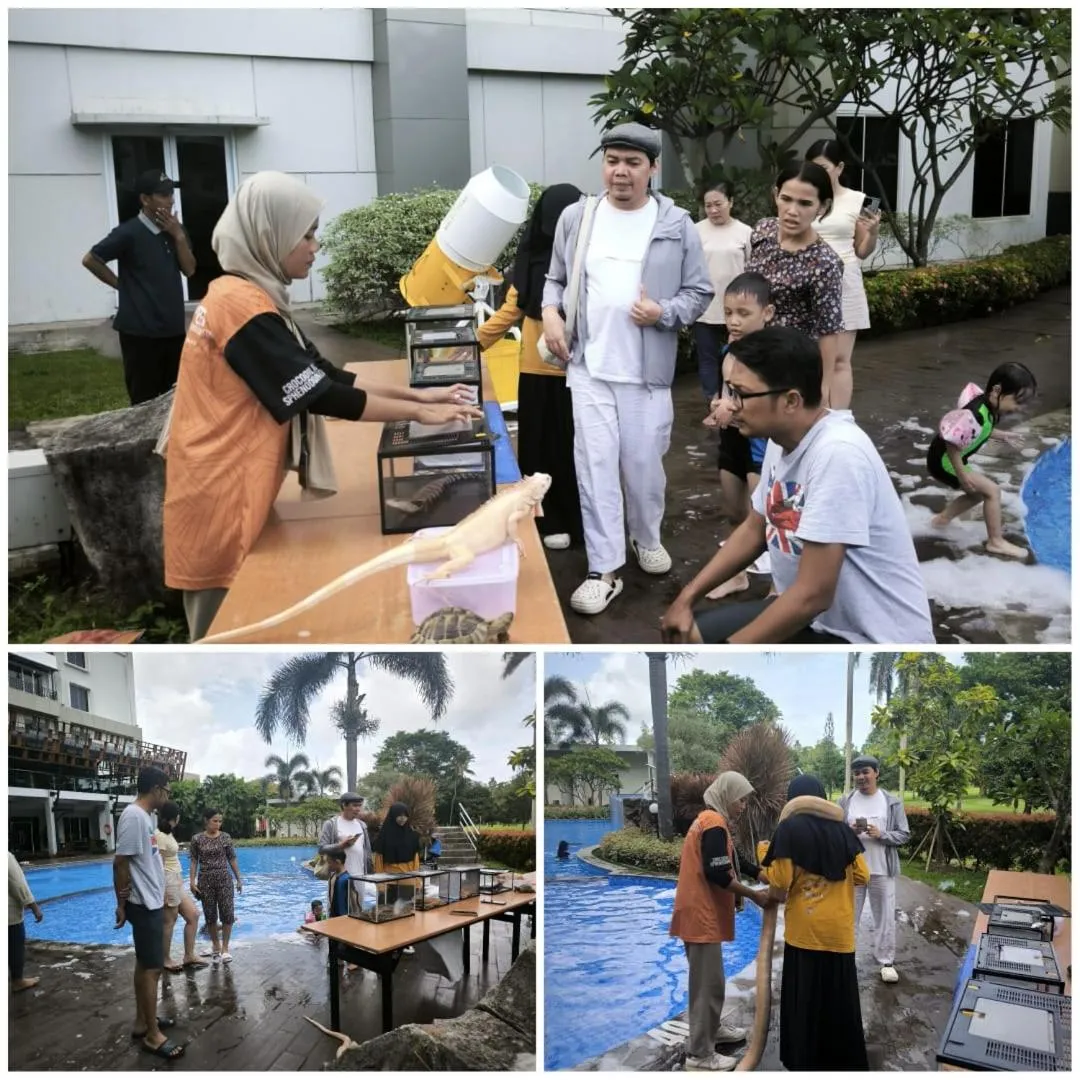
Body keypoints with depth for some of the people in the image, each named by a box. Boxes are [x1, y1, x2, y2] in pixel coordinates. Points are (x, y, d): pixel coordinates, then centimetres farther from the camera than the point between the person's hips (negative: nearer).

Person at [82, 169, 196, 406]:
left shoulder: (174, 229, 9)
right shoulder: (129, 233, -11)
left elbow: (189, 269, 3)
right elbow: (90, 259, -5)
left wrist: (179, 236, -8)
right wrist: (121, 284, -1)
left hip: (174, 329, 6)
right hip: (140, 331, -6)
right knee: (145, 402, 0)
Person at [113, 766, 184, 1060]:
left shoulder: (143, 816, 10)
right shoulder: (134, 816, -21)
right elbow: (120, 862, -23)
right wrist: (122, 903, -18)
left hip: (151, 903, 10)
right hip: (145, 905, -10)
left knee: (145, 964, 17)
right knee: (152, 968, -5)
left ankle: (142, 1022, 27)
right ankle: (152, 1035, 2)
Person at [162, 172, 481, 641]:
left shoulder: (246, 295, 12)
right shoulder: (243, 304, -19)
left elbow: (322, 373, 13)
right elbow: (321, 394, -19)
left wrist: (414, 393, 7)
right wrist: (417, 412, -12)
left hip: (233, 489, 10)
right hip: (220, 497, -10)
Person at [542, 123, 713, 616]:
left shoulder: (677, 226, -1)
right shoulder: (576, 218, 4)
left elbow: (699, 293, 3)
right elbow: (557, 277, 15)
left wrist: (664, 312, -15)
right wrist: (550, 311, -5)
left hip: (647, 372, -1)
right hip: (589, 367, 1)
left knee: (644, 464, 10)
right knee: (595, 466, -2)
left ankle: (647, 538, 38)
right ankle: (604, 570, 4)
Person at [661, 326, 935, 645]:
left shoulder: (838, 454, -28)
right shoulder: (782, 440, 0)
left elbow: (813, 595, -28)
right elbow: (754, 530, 17)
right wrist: (688, 596, 9)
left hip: (876, 641, -9)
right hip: (814, 616, 9)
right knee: (687, 634, 7)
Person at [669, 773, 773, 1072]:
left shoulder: (711, 820, 15)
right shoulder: (714, 824, -18)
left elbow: (735, 861, 20)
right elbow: (717, 874, -24)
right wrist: (753, 895, -15)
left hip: (702, 911, 10)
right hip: (701, 913, -10)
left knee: (709, 978, 22)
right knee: (707, 982, -4)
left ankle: (712, 1029, 36)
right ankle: (700, 1054, 2)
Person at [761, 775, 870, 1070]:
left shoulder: (790, 828, -8)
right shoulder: (841, 828, 4)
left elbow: (780, 883, -14)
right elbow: (862, 876, 6)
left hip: (805, 931, -3)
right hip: (839, 930, 4)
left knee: (804, 999, 8)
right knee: (840, 999, 15)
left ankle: (804, 1061, 17)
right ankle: (845, 1059, 25)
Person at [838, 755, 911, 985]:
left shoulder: (892, 802, -1)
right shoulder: (845, 802, 1)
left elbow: (904, 835, -2)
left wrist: (881, 834, -18)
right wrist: (850, 832, -18)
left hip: (882, 870, -1)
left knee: (885, 916, 7)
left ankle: (886, 961, 19)